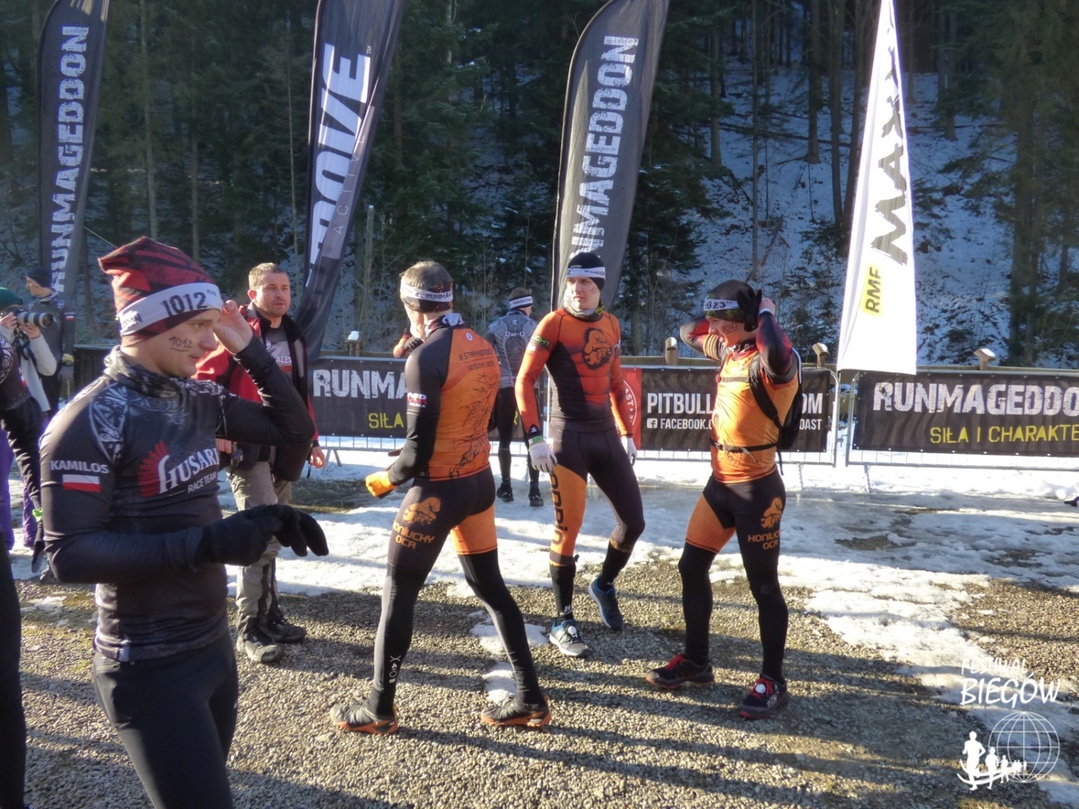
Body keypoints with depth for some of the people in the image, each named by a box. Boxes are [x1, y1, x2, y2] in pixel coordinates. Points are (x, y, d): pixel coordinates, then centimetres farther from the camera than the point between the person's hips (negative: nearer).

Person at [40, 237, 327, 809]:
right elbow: (70, 555, -23)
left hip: (213, 641, 8)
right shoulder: (92, 420, -19)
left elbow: (294, 429, 10)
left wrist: (251, 351, -2)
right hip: (150, 665, -7)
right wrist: (206, 543, -32)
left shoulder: (196, 398, 3)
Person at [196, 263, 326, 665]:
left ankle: (270, 616, 27)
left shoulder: (293, 338, 14)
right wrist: (218, 429, -20)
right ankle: (249, 629, 4)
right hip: (247, 450, -7)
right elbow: (204, 380, -13)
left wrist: (310, 440, 19)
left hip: (283, 451, 7)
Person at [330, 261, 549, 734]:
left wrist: (388, 478, 0)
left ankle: (379, 709, 22)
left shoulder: (425, 358, -18)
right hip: (479, 480, 8)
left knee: (398, 592, 8)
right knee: (490, 587, 17)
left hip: (439, 490, -7)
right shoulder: (482, 348, 4)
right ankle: (530, 699, 23)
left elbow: (420, 449, -19)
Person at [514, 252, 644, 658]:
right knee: (568, 528, -3)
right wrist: (534, 437, -17)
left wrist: (627, 433, 15)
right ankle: (562, 622, 13)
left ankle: (604, 584, 34)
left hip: (606, 435, 6)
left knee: (634, 521, 8)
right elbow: (525, 381, -9)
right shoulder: (554, 324, -8)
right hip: (568, 437, -6)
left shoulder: (611, 324, 9)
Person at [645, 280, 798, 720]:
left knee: (763, 585, 3)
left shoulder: (773, 359, -17)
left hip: (756, 489, -9)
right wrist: (718, 317, 9)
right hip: (720, 482, 9)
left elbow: (778, 358, -44)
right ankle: (695, 660, 28)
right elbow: (689, 332, 26)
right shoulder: (729, 349, 9)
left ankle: (773, 681, 19)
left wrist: (765, 313, -25)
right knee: (691, 568, 13)